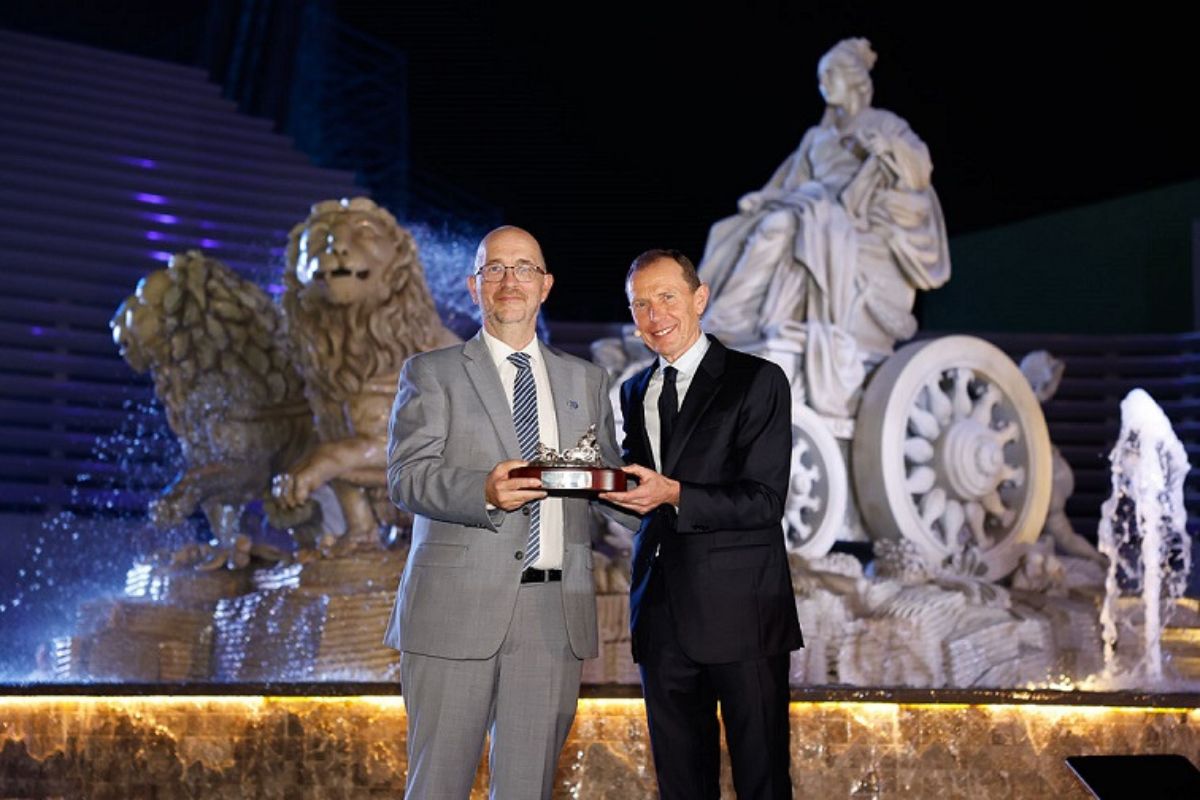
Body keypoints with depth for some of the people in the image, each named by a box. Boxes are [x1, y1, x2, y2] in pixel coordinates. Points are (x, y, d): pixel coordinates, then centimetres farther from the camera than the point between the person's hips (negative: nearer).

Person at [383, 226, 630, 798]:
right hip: (458, 608, -3)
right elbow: (406, 477, -5)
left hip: (556, 614, 3)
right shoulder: (431, 374, 7)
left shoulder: (586, 380, 19)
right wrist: (485, 492, -24)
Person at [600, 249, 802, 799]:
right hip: (663, 617, 6)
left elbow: (765, 501, -12)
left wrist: (673, 495, -24)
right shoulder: (635, 393, 16)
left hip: (741, 612, -6)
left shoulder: (757, 381, -4)